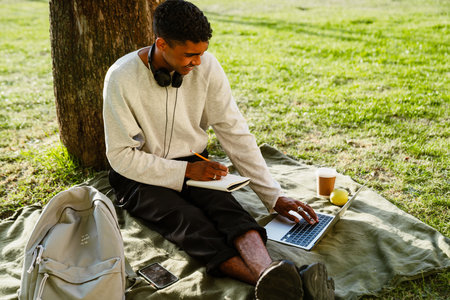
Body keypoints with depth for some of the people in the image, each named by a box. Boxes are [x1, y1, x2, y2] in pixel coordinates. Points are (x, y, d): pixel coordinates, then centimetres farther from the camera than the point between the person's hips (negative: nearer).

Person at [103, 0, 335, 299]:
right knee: (190, 221, -31)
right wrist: (185, 171, -21)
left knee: (226, 206, -29)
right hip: (140, 176, -3)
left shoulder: (207, 67, -9)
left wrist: (274, 196, -11)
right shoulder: (122, 78, -17)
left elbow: (236, 135, -7)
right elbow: (121, 156, -13)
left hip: (193, 166, 3)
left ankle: (269, 274, -52)